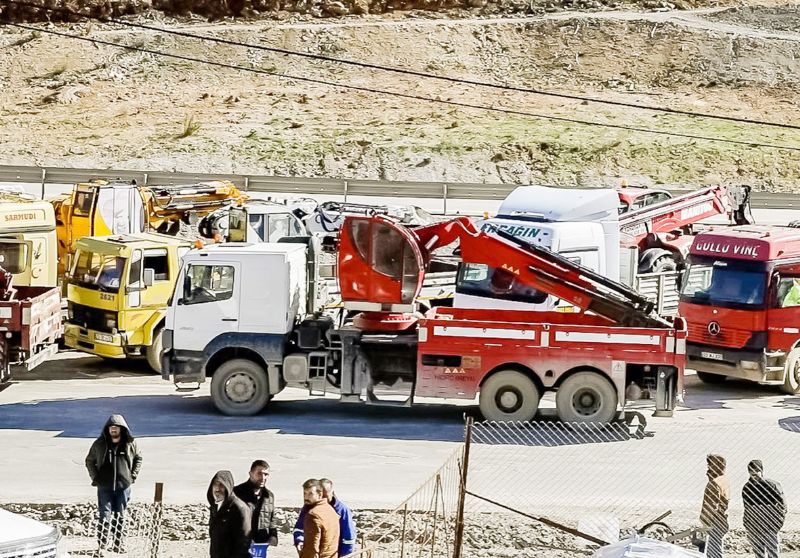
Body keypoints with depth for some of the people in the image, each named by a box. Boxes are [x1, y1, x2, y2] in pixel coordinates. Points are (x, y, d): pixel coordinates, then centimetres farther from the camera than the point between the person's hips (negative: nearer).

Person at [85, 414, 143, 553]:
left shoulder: (130, 444, 0)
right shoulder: (99, 444, -1)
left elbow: (138, 458, 18)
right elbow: (89, 461, 13)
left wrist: (133, 474, 8)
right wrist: (95, 476, 3)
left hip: (123, 487, 1)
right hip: (104, 487, -1)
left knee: (119, 517, 10)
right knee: (105, 516, -8)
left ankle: (118, 544, 21)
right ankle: (102, 545, -2)